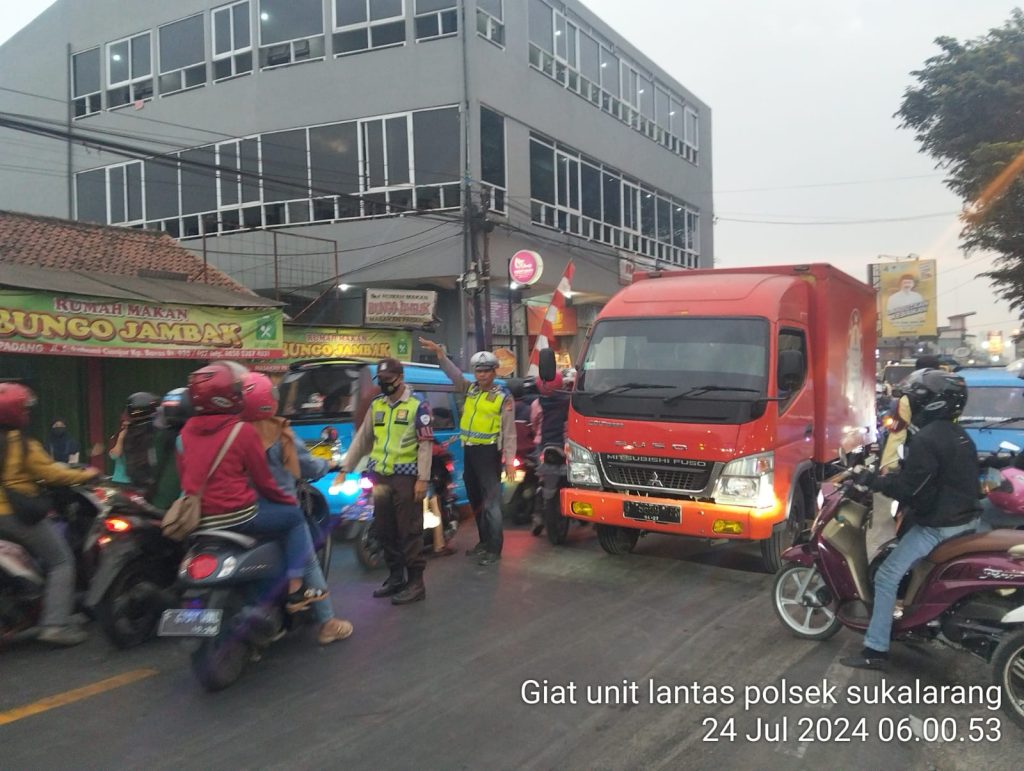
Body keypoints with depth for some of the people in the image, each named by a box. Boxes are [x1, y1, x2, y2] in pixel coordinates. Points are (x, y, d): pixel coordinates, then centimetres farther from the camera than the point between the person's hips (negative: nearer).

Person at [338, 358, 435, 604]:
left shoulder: (418, 405, -4)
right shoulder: (376, 405, 12)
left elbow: (426, 444, -8)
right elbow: (362, 439, 16)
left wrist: (423, 478, -14)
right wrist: (345, 468, 11)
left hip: (406, 477, -6)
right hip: (380, 476, 6)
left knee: (409, 531, -3)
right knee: (384, 529, 12)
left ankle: (415, 582, 4)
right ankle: (395, 576, 25)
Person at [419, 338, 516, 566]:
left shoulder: (503, 397, -4)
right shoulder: (470, 389, 12)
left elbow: (509, 432, -7)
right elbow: (454, 374, 3)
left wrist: (510, 460, -13)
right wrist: (439, 352, -10)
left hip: (489, 452, -7)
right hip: (469, 451, 7)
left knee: (491, 503, -6)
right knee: (475, 501, 15)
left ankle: (494, 549, -2)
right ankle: (484, 541, 28)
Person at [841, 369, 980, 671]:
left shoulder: (926, 440, -20)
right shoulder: (960, 436, 10)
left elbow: (907, 488, -23)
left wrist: (870, 479, -12)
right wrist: (889, 475, 19)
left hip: (938, 525, -10)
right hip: (965, 518, 10)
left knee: (887, 577, -8)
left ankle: (876, 650, -7)